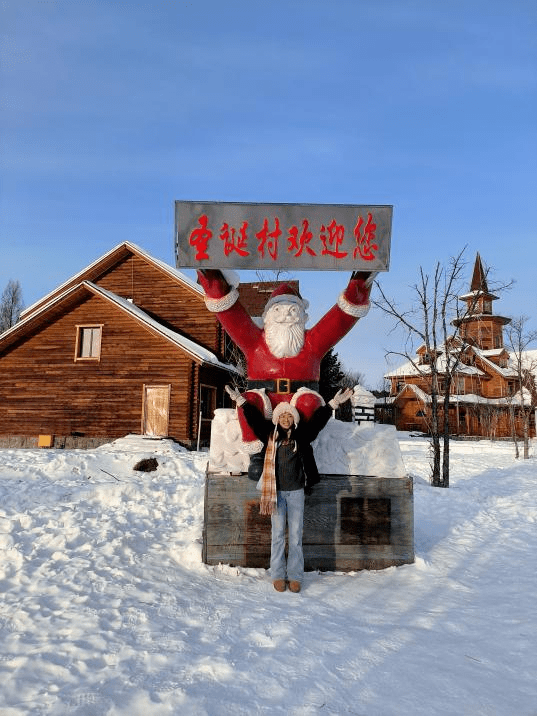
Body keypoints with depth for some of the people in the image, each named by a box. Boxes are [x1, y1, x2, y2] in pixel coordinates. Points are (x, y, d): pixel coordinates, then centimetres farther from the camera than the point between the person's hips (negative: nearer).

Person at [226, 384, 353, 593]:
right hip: (276, 491, 0)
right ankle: (278, 575, 19)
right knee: (277, 535, 8)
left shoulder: (302, 435, 1)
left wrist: (333, 403, -2)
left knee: (296, 535, 6)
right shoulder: (269, 434, 0)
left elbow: (318, 419, 2)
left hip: (296, 491, 0)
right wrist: (241, 400, -2)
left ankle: (295, 576, 17)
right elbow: (254, 418, 1)